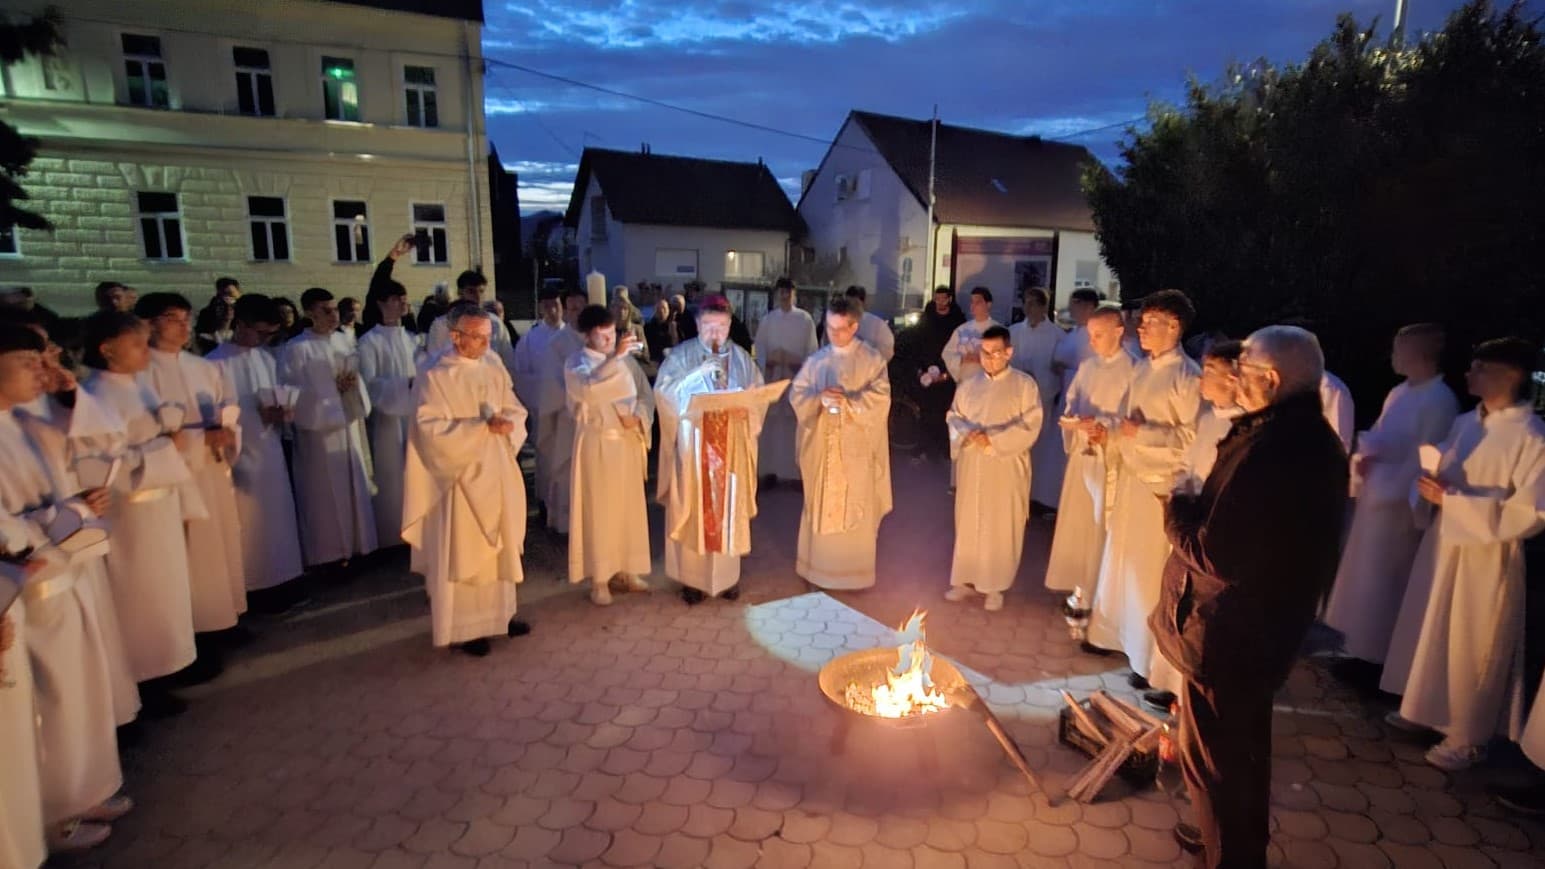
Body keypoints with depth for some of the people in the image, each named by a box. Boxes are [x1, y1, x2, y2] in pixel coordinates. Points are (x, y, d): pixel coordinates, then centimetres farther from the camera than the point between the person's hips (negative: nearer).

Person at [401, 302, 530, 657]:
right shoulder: (434, 377, -10)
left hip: (498, 475, 6)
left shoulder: (496, 372, 7)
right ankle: (465, 626, 13)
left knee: (501, 547, 14)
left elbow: (517, 413, 7)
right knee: (464, 553, 2)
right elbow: (432, 429, -17)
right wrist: (482, 427, -23)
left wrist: (508, 424, -16)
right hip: (461, 477, -6)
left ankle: (500, 612, 28)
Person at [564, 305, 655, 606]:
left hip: (628, 442, 5)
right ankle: (599, 578, 10)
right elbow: (588, 389, -27)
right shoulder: (576, 363, -6)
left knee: (629, 507, 10)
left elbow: (646, 395, 10)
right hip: (597, 443, -5)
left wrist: (638, 416, -10)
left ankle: (624, 570, 24)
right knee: (599, 509, 1)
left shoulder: (627, 359, 8)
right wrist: (615, 357, -30)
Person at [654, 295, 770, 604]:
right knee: (693, 510, 2)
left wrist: (744, 408, -17)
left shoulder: (741, 358, 8)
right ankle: (692, 576, 12)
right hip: (693, 445, -2)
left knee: (729, 509, 8)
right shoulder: (682, 355, 0)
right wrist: (697, 374, -22)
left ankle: (727, 575, 20)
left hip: (731, 446, 2)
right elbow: (664, 391, -11)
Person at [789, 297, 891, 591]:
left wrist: (847, 400, -21)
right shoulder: (816, 360, 8)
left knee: (855, 510, 3)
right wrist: (820, 398, -17)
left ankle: (853, 573, 14)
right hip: (821, 445, 3)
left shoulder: (872, 360, -1)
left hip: (856, 447, -3)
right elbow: (796, 395, 2)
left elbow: (879, 397, -9)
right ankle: (819, 568, 20)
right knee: (820, 506, 9)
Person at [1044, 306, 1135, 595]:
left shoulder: (1131, 370, -11)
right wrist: (1072, 420, -5)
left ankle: (1098, 592, 16)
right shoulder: (1086, 366, 10)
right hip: (1081, 452, 6)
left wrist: (1106, 429, -22)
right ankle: (1078, 585, 26)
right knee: (1075, 521, 12)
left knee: (1102, 525, 1)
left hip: (1110, 457, -6)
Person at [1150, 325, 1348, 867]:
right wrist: (1199, 508, 2)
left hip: (1229, 630, -10)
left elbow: (1214, 556, -29)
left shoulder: (1268, 451, -30)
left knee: (1209, 752, 9)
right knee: (1244, 742, 27)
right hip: (1270, 620, 10)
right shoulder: (1313, 439, 3)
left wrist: (1177, 511, -13)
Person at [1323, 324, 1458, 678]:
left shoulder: (1439, 400, -17)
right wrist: (1363, 456, -3)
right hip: (1374, 499, 9)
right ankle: (1363, 649, 31)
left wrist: (1389, 492, -16)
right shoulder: (1400, 392, 10)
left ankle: (1376, 656, 17)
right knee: (1365, 576, 17)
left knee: (1381, 581, 3)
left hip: (1398, 507, -9)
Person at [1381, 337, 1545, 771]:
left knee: (1471, 649, 6)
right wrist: (1430, 489, -6)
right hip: (1442, 546, 7)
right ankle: (1428, 709, 33)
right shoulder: (1466, 422, 6)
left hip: (1486, 560, -7)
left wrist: (1452, 500, -23)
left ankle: (1467, 737, 22)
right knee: (1431, 634, 17)